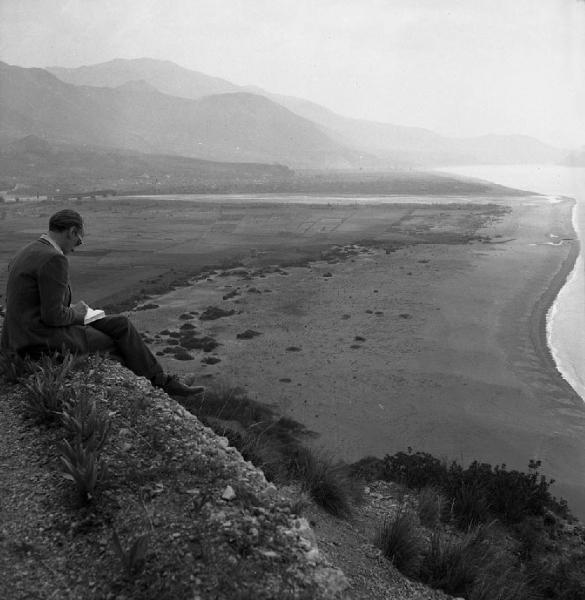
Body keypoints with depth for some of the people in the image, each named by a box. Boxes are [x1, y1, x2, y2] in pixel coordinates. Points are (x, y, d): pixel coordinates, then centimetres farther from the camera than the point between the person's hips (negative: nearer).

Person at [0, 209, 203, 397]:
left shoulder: (26, 254, 12)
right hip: (45, 340, -10)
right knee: (123, 336, 4)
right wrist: (75, 313, -2)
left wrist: (71, 310, 11)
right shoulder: (54, 260, -20)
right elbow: (52, 316, -22)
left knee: (120, 323, 12)